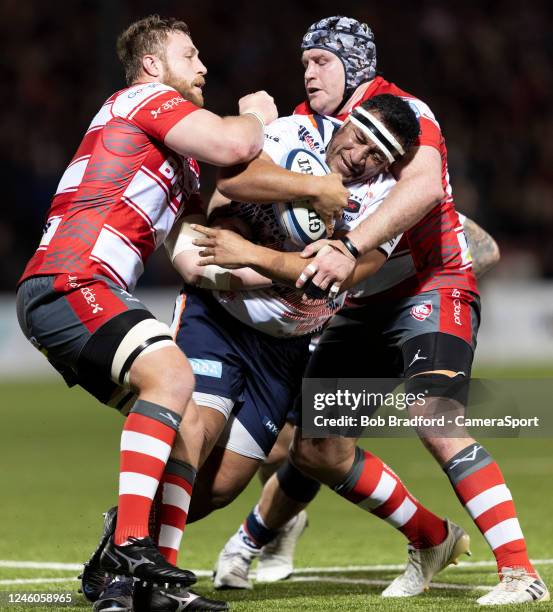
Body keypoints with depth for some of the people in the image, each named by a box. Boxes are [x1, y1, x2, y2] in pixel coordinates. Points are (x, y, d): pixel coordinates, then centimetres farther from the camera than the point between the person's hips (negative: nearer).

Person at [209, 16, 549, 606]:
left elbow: (424, 185, -33)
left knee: (435, 419, -29)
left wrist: (350, 249, -42)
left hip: (431, 292, -7)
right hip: (363, 308, 7)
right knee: (317, 450, 5)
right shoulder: (308, 126, 9)